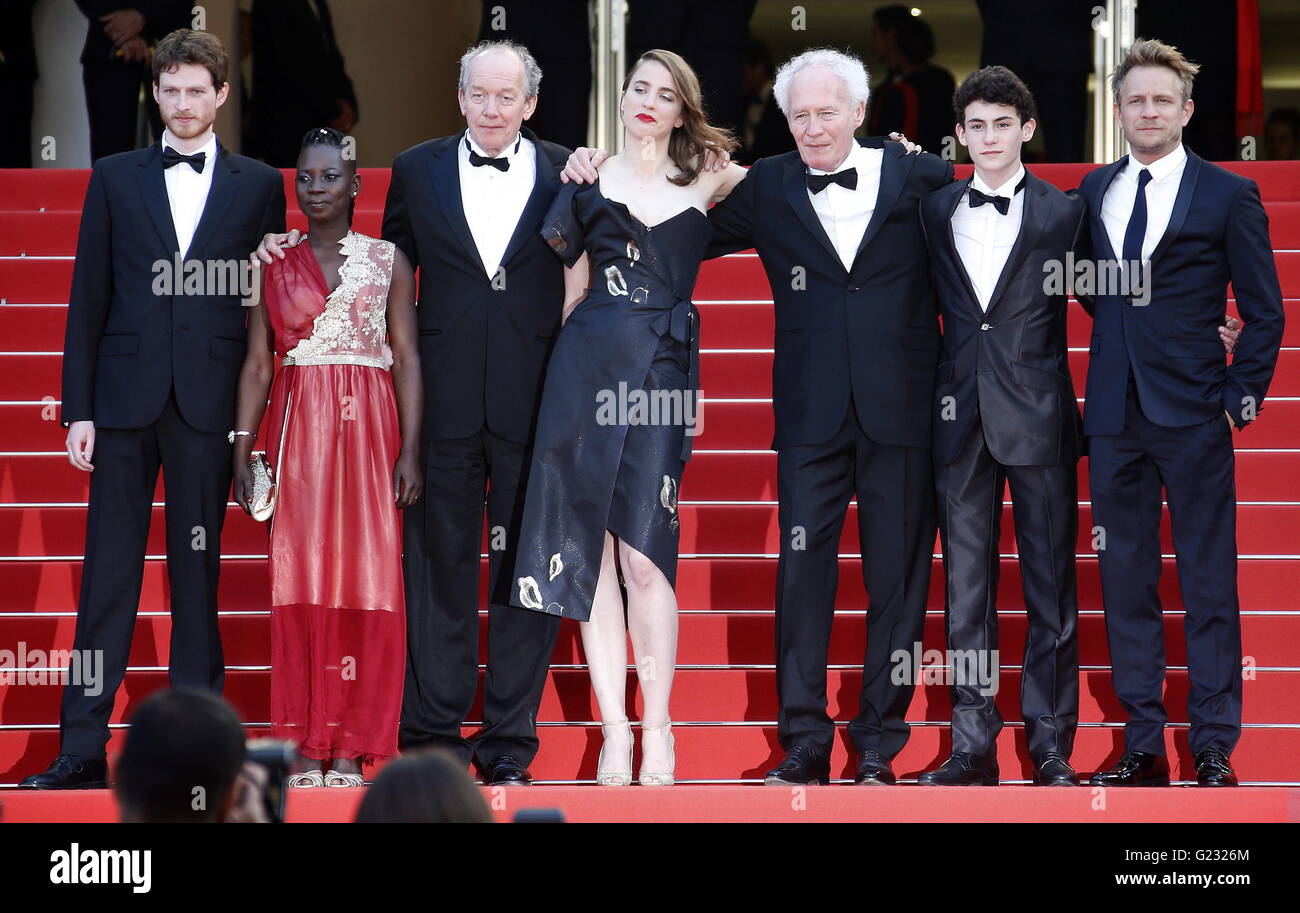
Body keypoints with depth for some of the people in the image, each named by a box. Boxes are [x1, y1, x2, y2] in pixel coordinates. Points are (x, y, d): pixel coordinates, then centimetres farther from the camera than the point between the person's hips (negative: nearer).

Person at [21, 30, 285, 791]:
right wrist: (78, 408, 1)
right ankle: (84, 748, 2)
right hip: (125, 399, 1)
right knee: (109, 575, 0)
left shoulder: (260, 185, 7)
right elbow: (89, 299, 8)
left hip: (210, 405, -1)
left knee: (198, 573, 3)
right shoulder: (115, 179, 10)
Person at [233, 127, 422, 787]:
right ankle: (305, 747, -1)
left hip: (368, 427, -1)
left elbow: (407, 360, 3)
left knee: (365, 578, -4)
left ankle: (351, 748, -2)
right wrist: (242, 453, 1)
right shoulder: (275, 266, 10)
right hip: (296, 429, 1)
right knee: (300, 583, -3)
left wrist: (410, 452, -6)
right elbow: (257, 364, 10)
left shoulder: (388, 261, 6)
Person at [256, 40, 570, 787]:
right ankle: (432, 737, 12)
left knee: (527, 571, 3)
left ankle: (511, 743, 10)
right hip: (445, 406, 1)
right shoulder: (418, 171, 9)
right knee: (438, 567, 4)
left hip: (535, 411, -1)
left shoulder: (566, 174, 5)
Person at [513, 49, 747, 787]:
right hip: (586, 367, 1)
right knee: (591, 552, -1)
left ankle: (657, 727, -3)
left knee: (644, 553, -10)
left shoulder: (706, 181, 12)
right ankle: (614, 728, 4)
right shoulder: (590, 184, 13)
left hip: (662, 374, -1)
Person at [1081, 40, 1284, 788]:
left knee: (1209, 585, -2)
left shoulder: (1228, 195, -1)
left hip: (1193, 416, -4)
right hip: (1116, 415, 4)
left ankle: (1214, 750, 2)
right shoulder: (1094, 192, 10)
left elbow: (1265, 311, 0)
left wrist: (1242, 398, -5)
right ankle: (1144, 747, 12)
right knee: (1125, 584, 6)